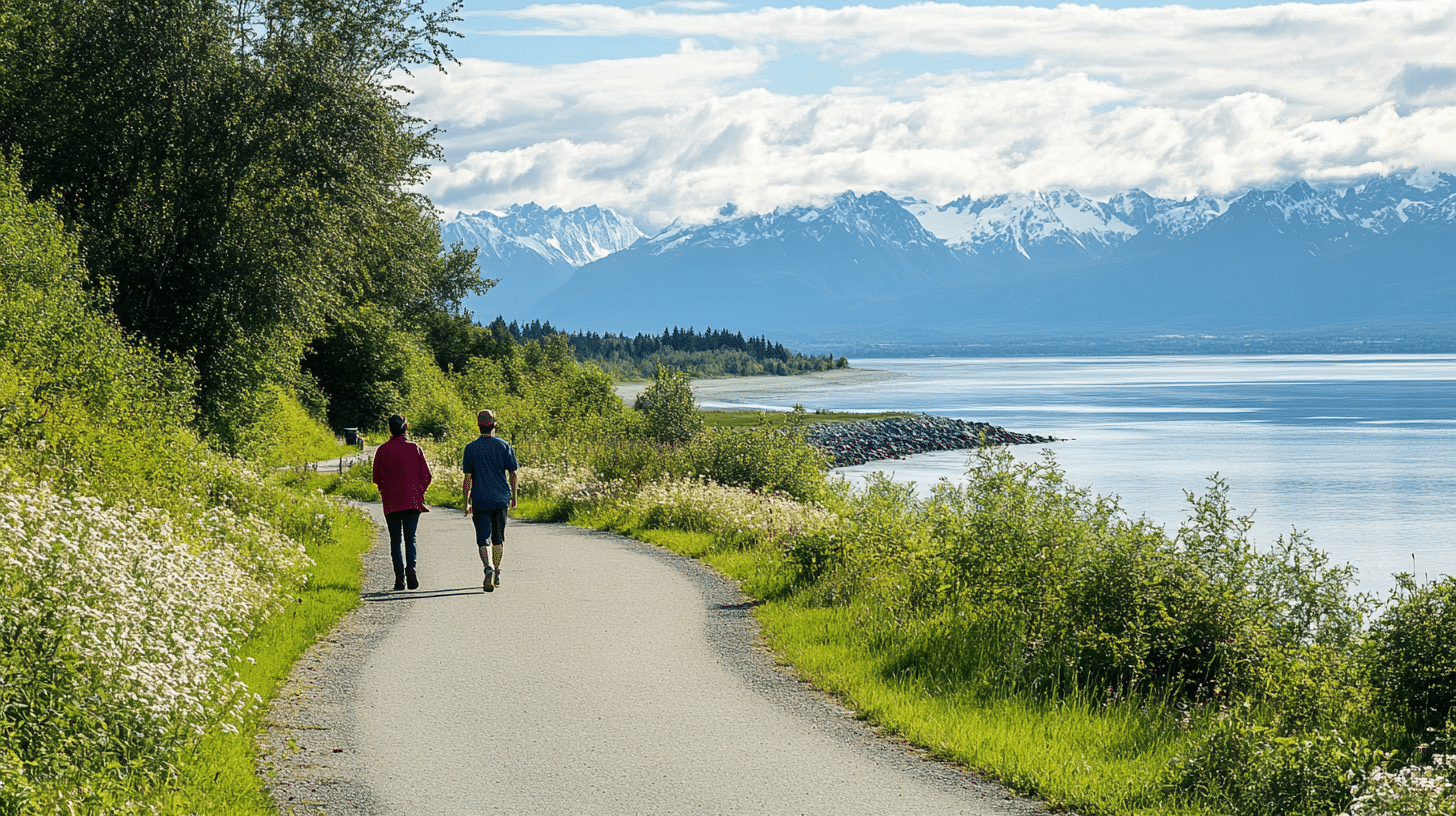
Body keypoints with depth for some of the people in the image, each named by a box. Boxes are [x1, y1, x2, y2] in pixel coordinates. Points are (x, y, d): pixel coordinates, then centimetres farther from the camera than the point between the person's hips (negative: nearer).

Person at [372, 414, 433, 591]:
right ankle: (410, 569, -19)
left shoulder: (382, 450, -3)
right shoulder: (415, 449, -1)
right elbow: (426, 476, 2)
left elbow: (377, 478, 2)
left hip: (391, 501, 0)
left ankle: (399, 577, -1)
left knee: (395, 541, 6)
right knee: (410, 538, 3)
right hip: (413, 501, 0)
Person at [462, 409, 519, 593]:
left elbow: (468, 477, -2)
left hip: (480, 500, -2)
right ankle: (496, 574, 25)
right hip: (501, 498, 2)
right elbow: (513, 474, 2)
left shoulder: (471, 448, -3)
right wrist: (514, 495, 14)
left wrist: (466, 502, 4)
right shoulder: (504, 446, 0)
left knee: (484, 539, -4)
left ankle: (489, 569, -26)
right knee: (498, 538, 16)